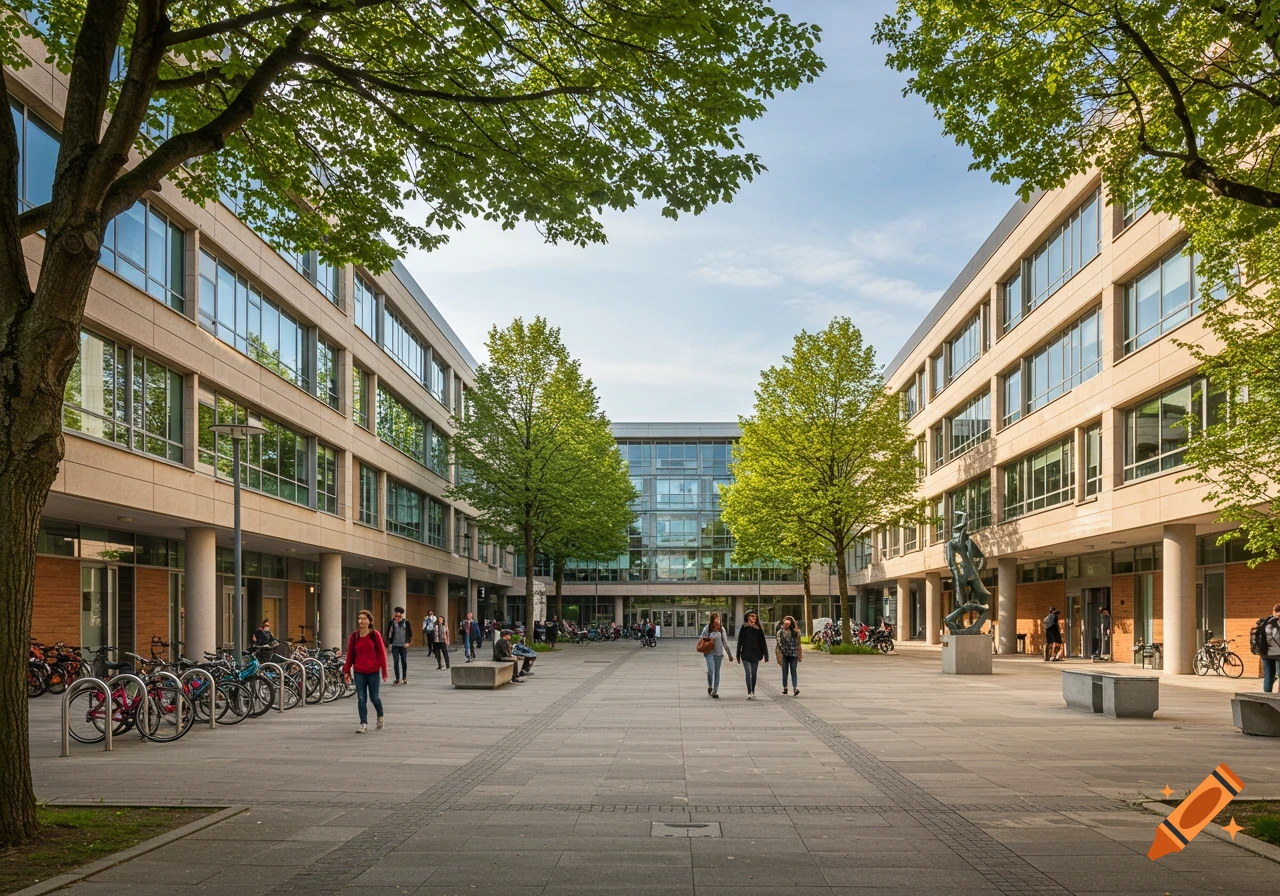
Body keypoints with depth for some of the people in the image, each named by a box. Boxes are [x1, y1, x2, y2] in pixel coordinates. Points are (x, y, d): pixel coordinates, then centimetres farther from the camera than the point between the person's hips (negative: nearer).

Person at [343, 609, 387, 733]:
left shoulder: (375, 635, -5)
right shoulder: (354, 636, 1)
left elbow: (382, 653, -3)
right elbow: (350, 654, 6)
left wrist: (384, 671, -5)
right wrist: (346, 671, 3)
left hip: (373, 671, -2)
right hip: (359, 672, 2)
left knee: (374, 697, 7)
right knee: (361, 698, -1)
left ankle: (380, 716, 35)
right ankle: (363, 724, 6)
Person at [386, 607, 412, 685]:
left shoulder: (406, 622, 0)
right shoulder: (391, 622, -1)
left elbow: (410, 633, 3)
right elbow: (388, 633, 3)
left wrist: (408, 642, -8)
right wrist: (389, 643, -4)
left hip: (403, 646, 0)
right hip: (395, 645, 0)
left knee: (404, 662, 10)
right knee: (396, 662, -2)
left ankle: (404, 677, 27)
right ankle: (397, 679, 4)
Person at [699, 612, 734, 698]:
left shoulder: (721, 629, 3)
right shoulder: (707, 628, -2)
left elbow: (725, 643, 8)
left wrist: (730, 654, 9)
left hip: (719, 653, 2)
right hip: (709, 652, -2)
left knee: (717, 672, 5)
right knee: (711, 670, -16)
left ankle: (715, 691, 12)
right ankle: (710, 686, 10)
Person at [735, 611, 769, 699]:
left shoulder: (759, 629, 5)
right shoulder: (744, 628, 0)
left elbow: (763, 643, 7)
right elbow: (740, 642, 2)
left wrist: (765, 655, 3)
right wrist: (738, 656, 0)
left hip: (755, 655, 2)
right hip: (746, 655, -2)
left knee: (754, 674, 8)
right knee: (748, 673, -12)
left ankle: (752, 693, 18)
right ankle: (749, 693, -14)